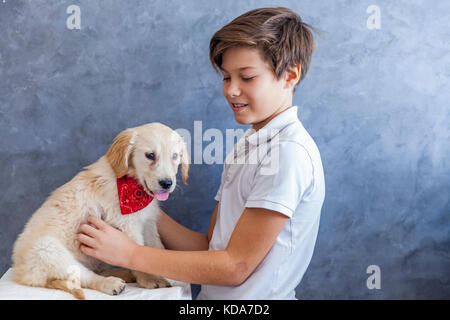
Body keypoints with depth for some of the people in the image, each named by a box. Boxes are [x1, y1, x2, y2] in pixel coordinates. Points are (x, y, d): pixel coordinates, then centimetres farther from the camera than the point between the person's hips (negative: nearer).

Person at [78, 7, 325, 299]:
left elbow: (236, 266, -16)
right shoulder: (246, 146, 11)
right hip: (212, 296, 7)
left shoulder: (290, 152, -15)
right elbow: (210, 247, 9)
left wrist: (131, 254, -12)